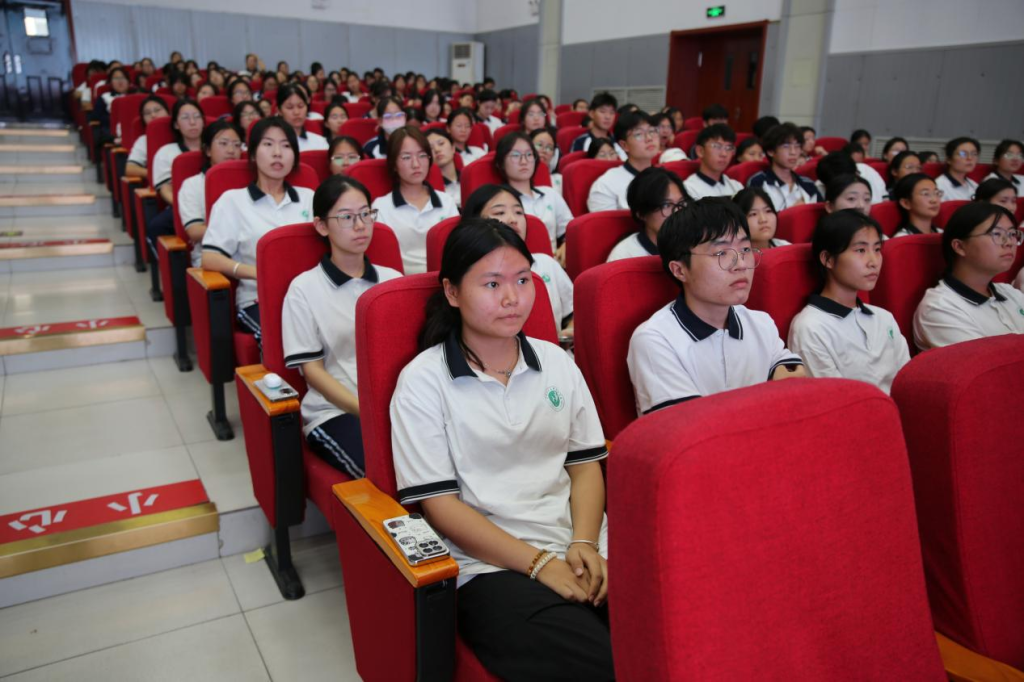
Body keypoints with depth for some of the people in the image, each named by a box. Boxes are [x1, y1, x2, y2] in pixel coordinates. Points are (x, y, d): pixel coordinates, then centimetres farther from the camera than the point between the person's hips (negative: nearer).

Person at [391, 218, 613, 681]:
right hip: (491, 567, -4)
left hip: (582, 552, 4)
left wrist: (585, 545, -7)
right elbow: (440, 504, -5)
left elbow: (585, 465, 11)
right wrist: (539, 563, -12)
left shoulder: (557, 362, 11)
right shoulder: (422, 381, -2)